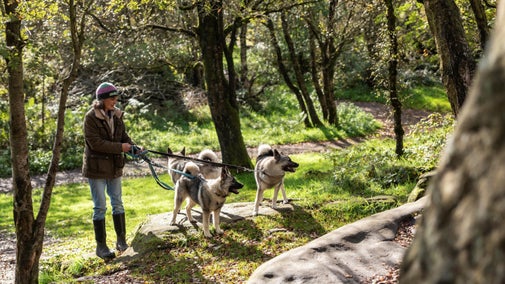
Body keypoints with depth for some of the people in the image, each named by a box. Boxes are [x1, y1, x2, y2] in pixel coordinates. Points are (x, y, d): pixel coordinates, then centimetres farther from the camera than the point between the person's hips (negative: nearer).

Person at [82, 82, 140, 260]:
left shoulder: (116, 115, 5)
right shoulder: (91, 117, -14)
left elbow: (124, 136, 9)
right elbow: (95, 143, -21)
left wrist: (134, 147, -11)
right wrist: (120, 147, -22)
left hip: (114, 167, 6)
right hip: (96, 167, -6)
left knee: (118, 203, 12)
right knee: (100, 207, -1)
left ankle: (121, 240, 23)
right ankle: (101, 246, 8)